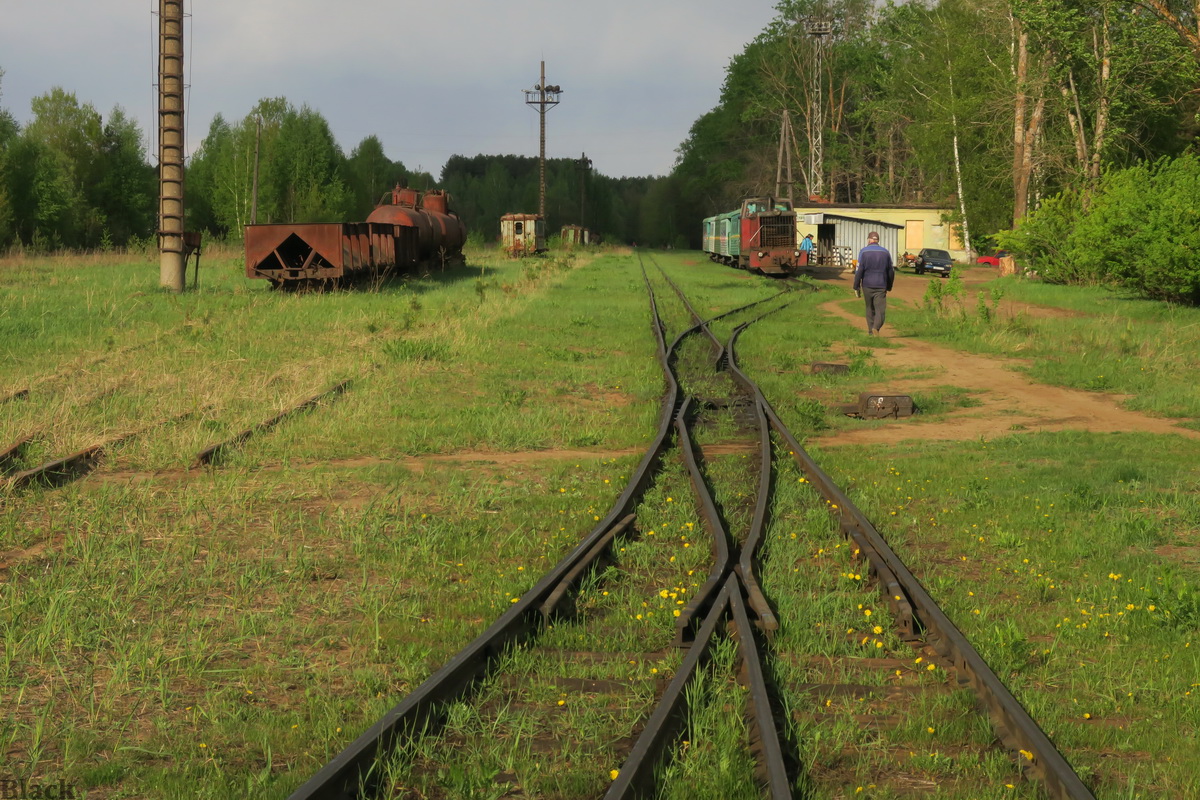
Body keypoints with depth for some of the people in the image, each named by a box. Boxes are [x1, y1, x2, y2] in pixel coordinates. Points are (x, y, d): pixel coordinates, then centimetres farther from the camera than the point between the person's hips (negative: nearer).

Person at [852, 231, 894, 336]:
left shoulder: (864, 252, -2)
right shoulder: (885, 253, 6)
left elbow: (859, 270, -9)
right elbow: (891, 272, 12)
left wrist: (856, 287, -4)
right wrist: (889, 287, 23)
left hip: (867, 286, 0)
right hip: (881, 286, 0)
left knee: (870, 309, 15)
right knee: (880, 310, -5)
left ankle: (871, 331, 20)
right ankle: (876, 327, -28)